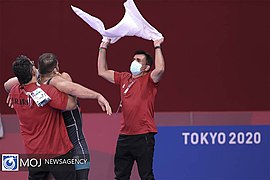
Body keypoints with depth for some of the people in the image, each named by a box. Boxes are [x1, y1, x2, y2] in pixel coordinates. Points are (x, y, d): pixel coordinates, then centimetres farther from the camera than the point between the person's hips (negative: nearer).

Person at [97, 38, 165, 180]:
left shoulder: (149, 80, -4)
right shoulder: (124, 78, 14)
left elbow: (160, 69, -24)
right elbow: (102, 72, 20)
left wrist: (157, 47, -16)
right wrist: (103, 49, 17)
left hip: (143, 136, -6)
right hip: (125, 135, 6)